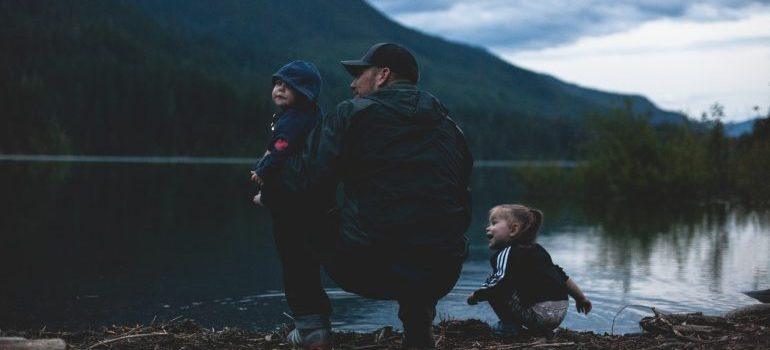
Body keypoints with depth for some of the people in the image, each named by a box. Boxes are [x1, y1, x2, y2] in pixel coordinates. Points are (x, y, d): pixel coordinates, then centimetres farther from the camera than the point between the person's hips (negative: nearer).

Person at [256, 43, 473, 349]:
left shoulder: (352, 113, 1)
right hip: (441, 278, 5)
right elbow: (462, 208, 20)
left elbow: (308, 183, -3)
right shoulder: (449, 126, 17)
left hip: (366, 271, -4)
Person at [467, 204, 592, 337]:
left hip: (539, 314, -8)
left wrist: (475, 295, -4)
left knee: (491, 291, -2)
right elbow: (562, 275, 24)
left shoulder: (506, 253, -3)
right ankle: (542, 329, 22)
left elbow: (499, 281, -20)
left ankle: (509, 325, 1)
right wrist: (581, 298, 35)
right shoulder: (538, 250, 20)